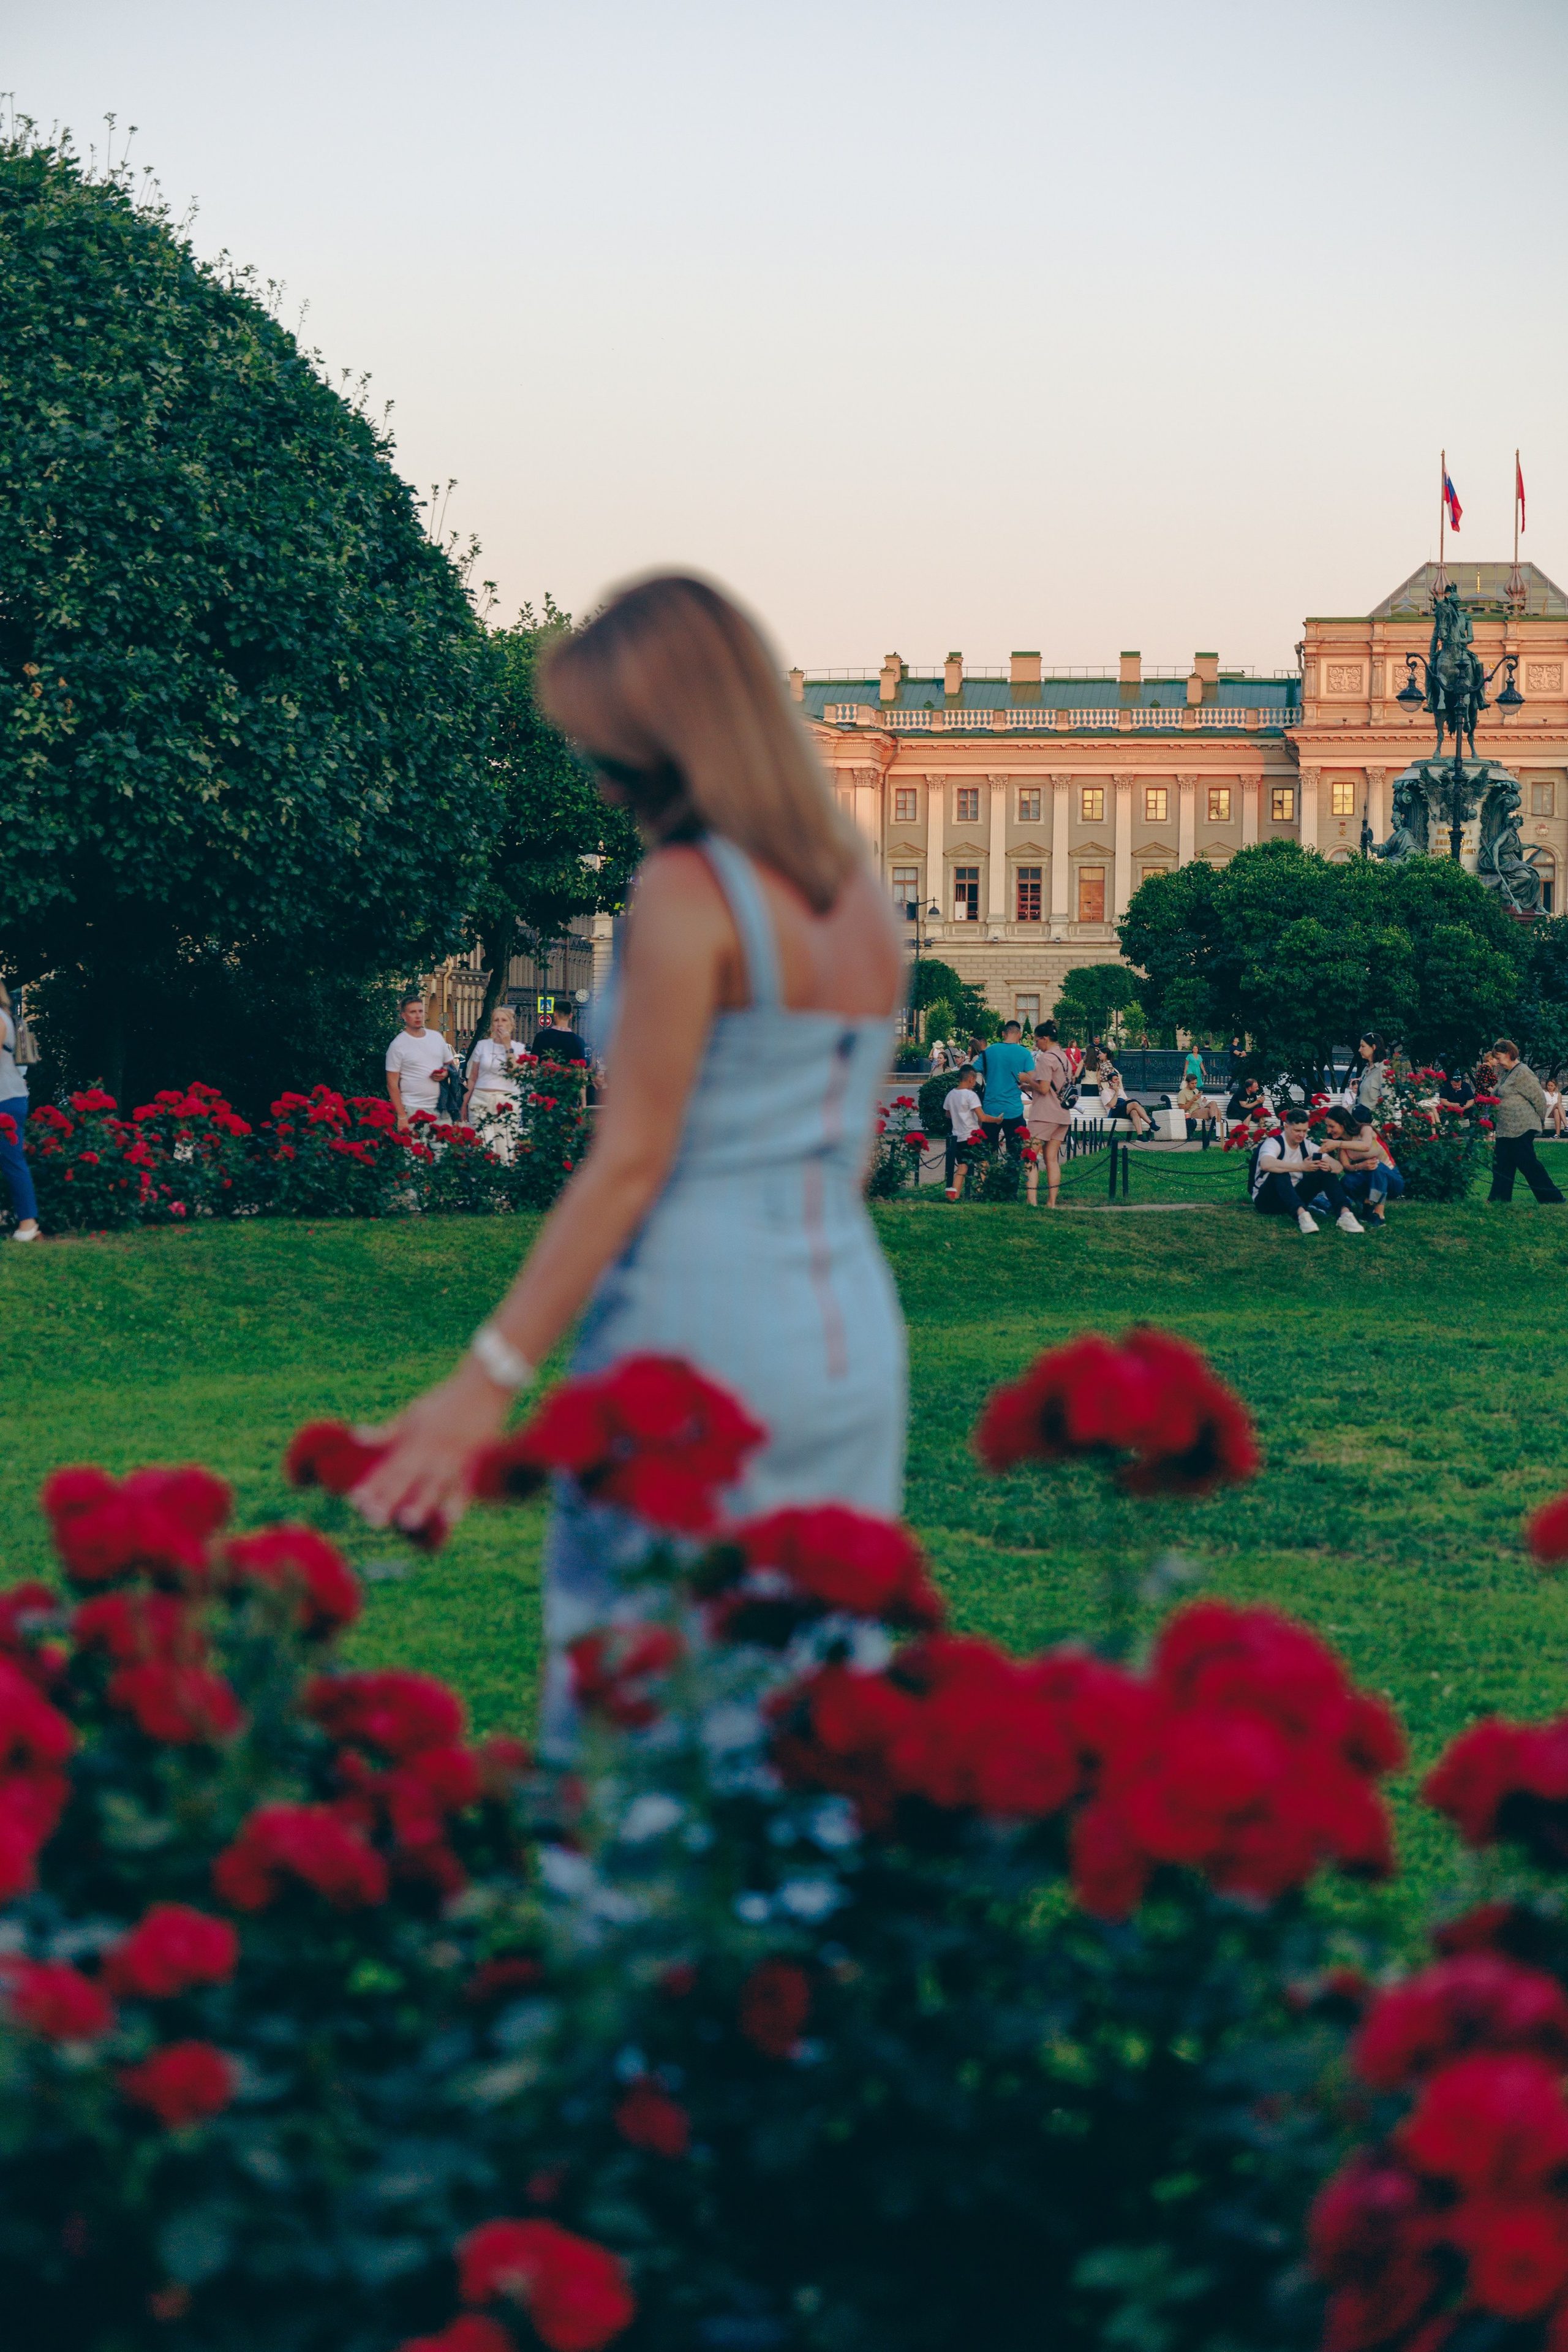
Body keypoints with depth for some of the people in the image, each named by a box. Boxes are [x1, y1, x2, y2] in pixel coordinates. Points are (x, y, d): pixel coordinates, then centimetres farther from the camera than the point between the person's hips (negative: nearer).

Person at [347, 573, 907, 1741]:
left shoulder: (690, 892, -12)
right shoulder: (858, 889, 11)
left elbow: (628, 1165, -14)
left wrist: (487, 1381, -12)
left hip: (701, 1337, -8)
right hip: (859, 1333, 8)